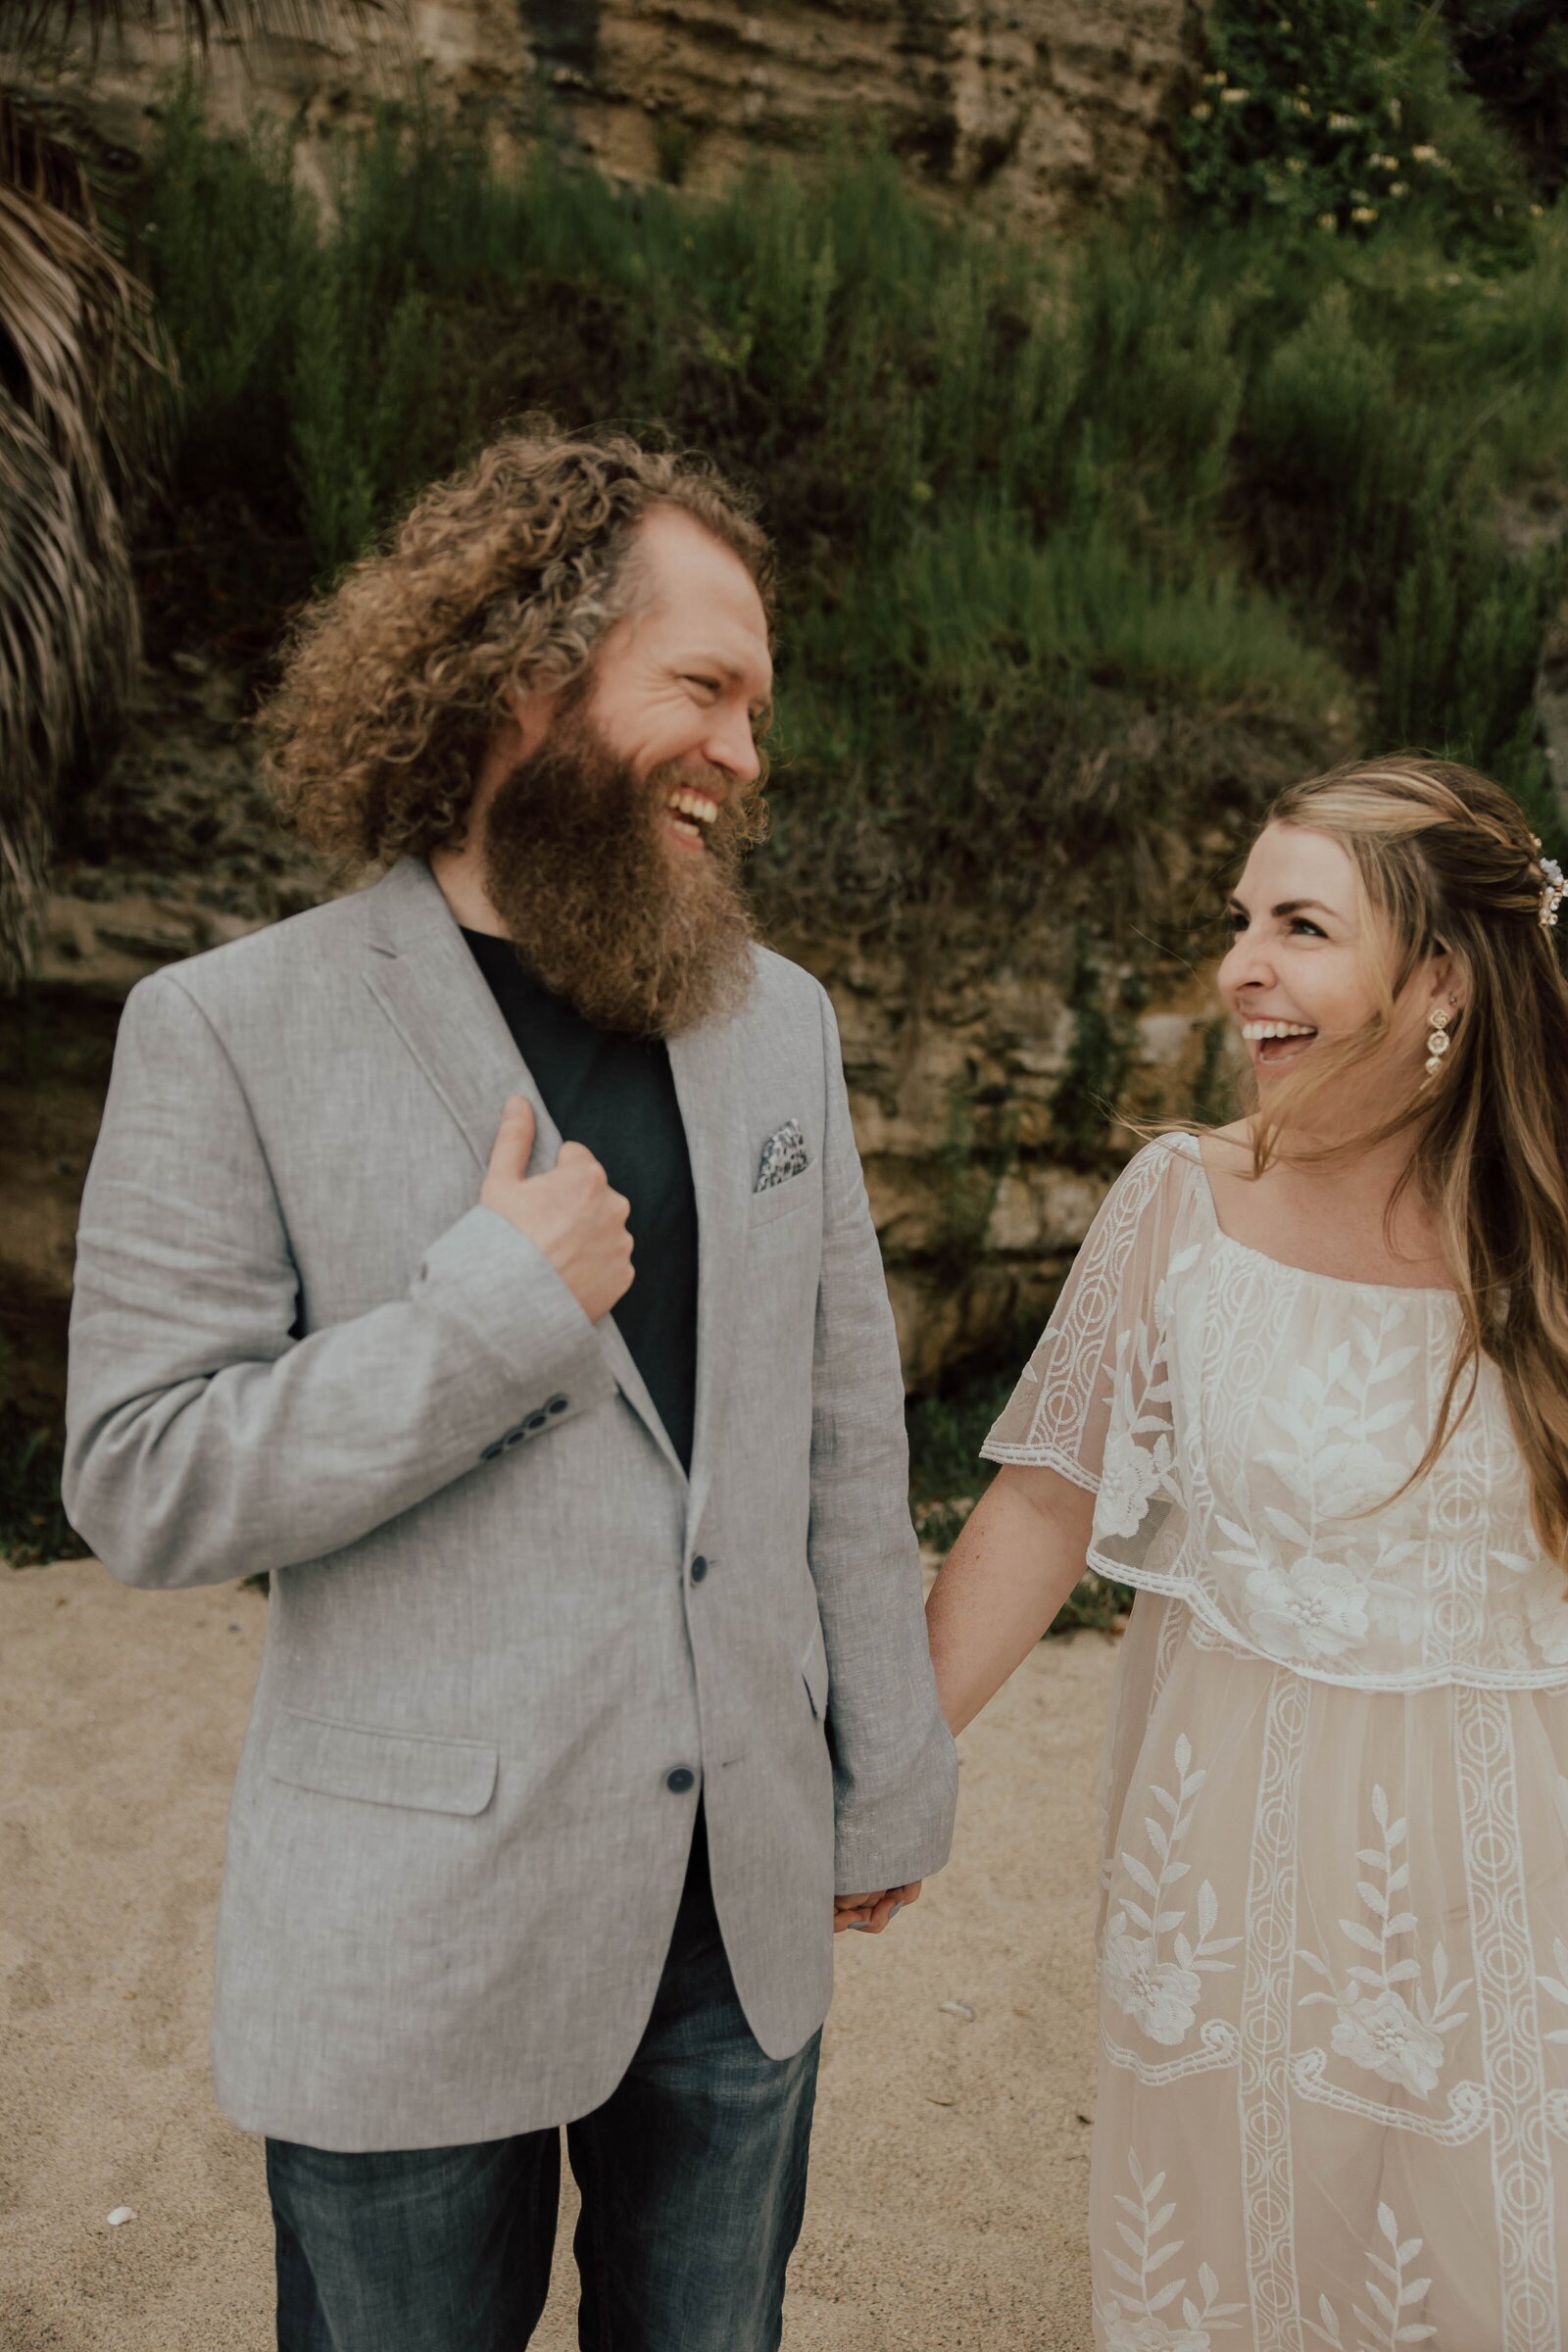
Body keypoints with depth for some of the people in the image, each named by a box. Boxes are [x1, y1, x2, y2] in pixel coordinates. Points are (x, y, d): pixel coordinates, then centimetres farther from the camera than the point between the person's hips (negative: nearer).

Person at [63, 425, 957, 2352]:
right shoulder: (233, 1031, -12)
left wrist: (890, 1790, 9)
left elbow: (847, 1431, 4)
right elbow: (140, 1486, -14)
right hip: (410, 1941, -3)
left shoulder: (775, 1017, 2)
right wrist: (500, 1306, -22)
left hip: (748, 1915, 4)